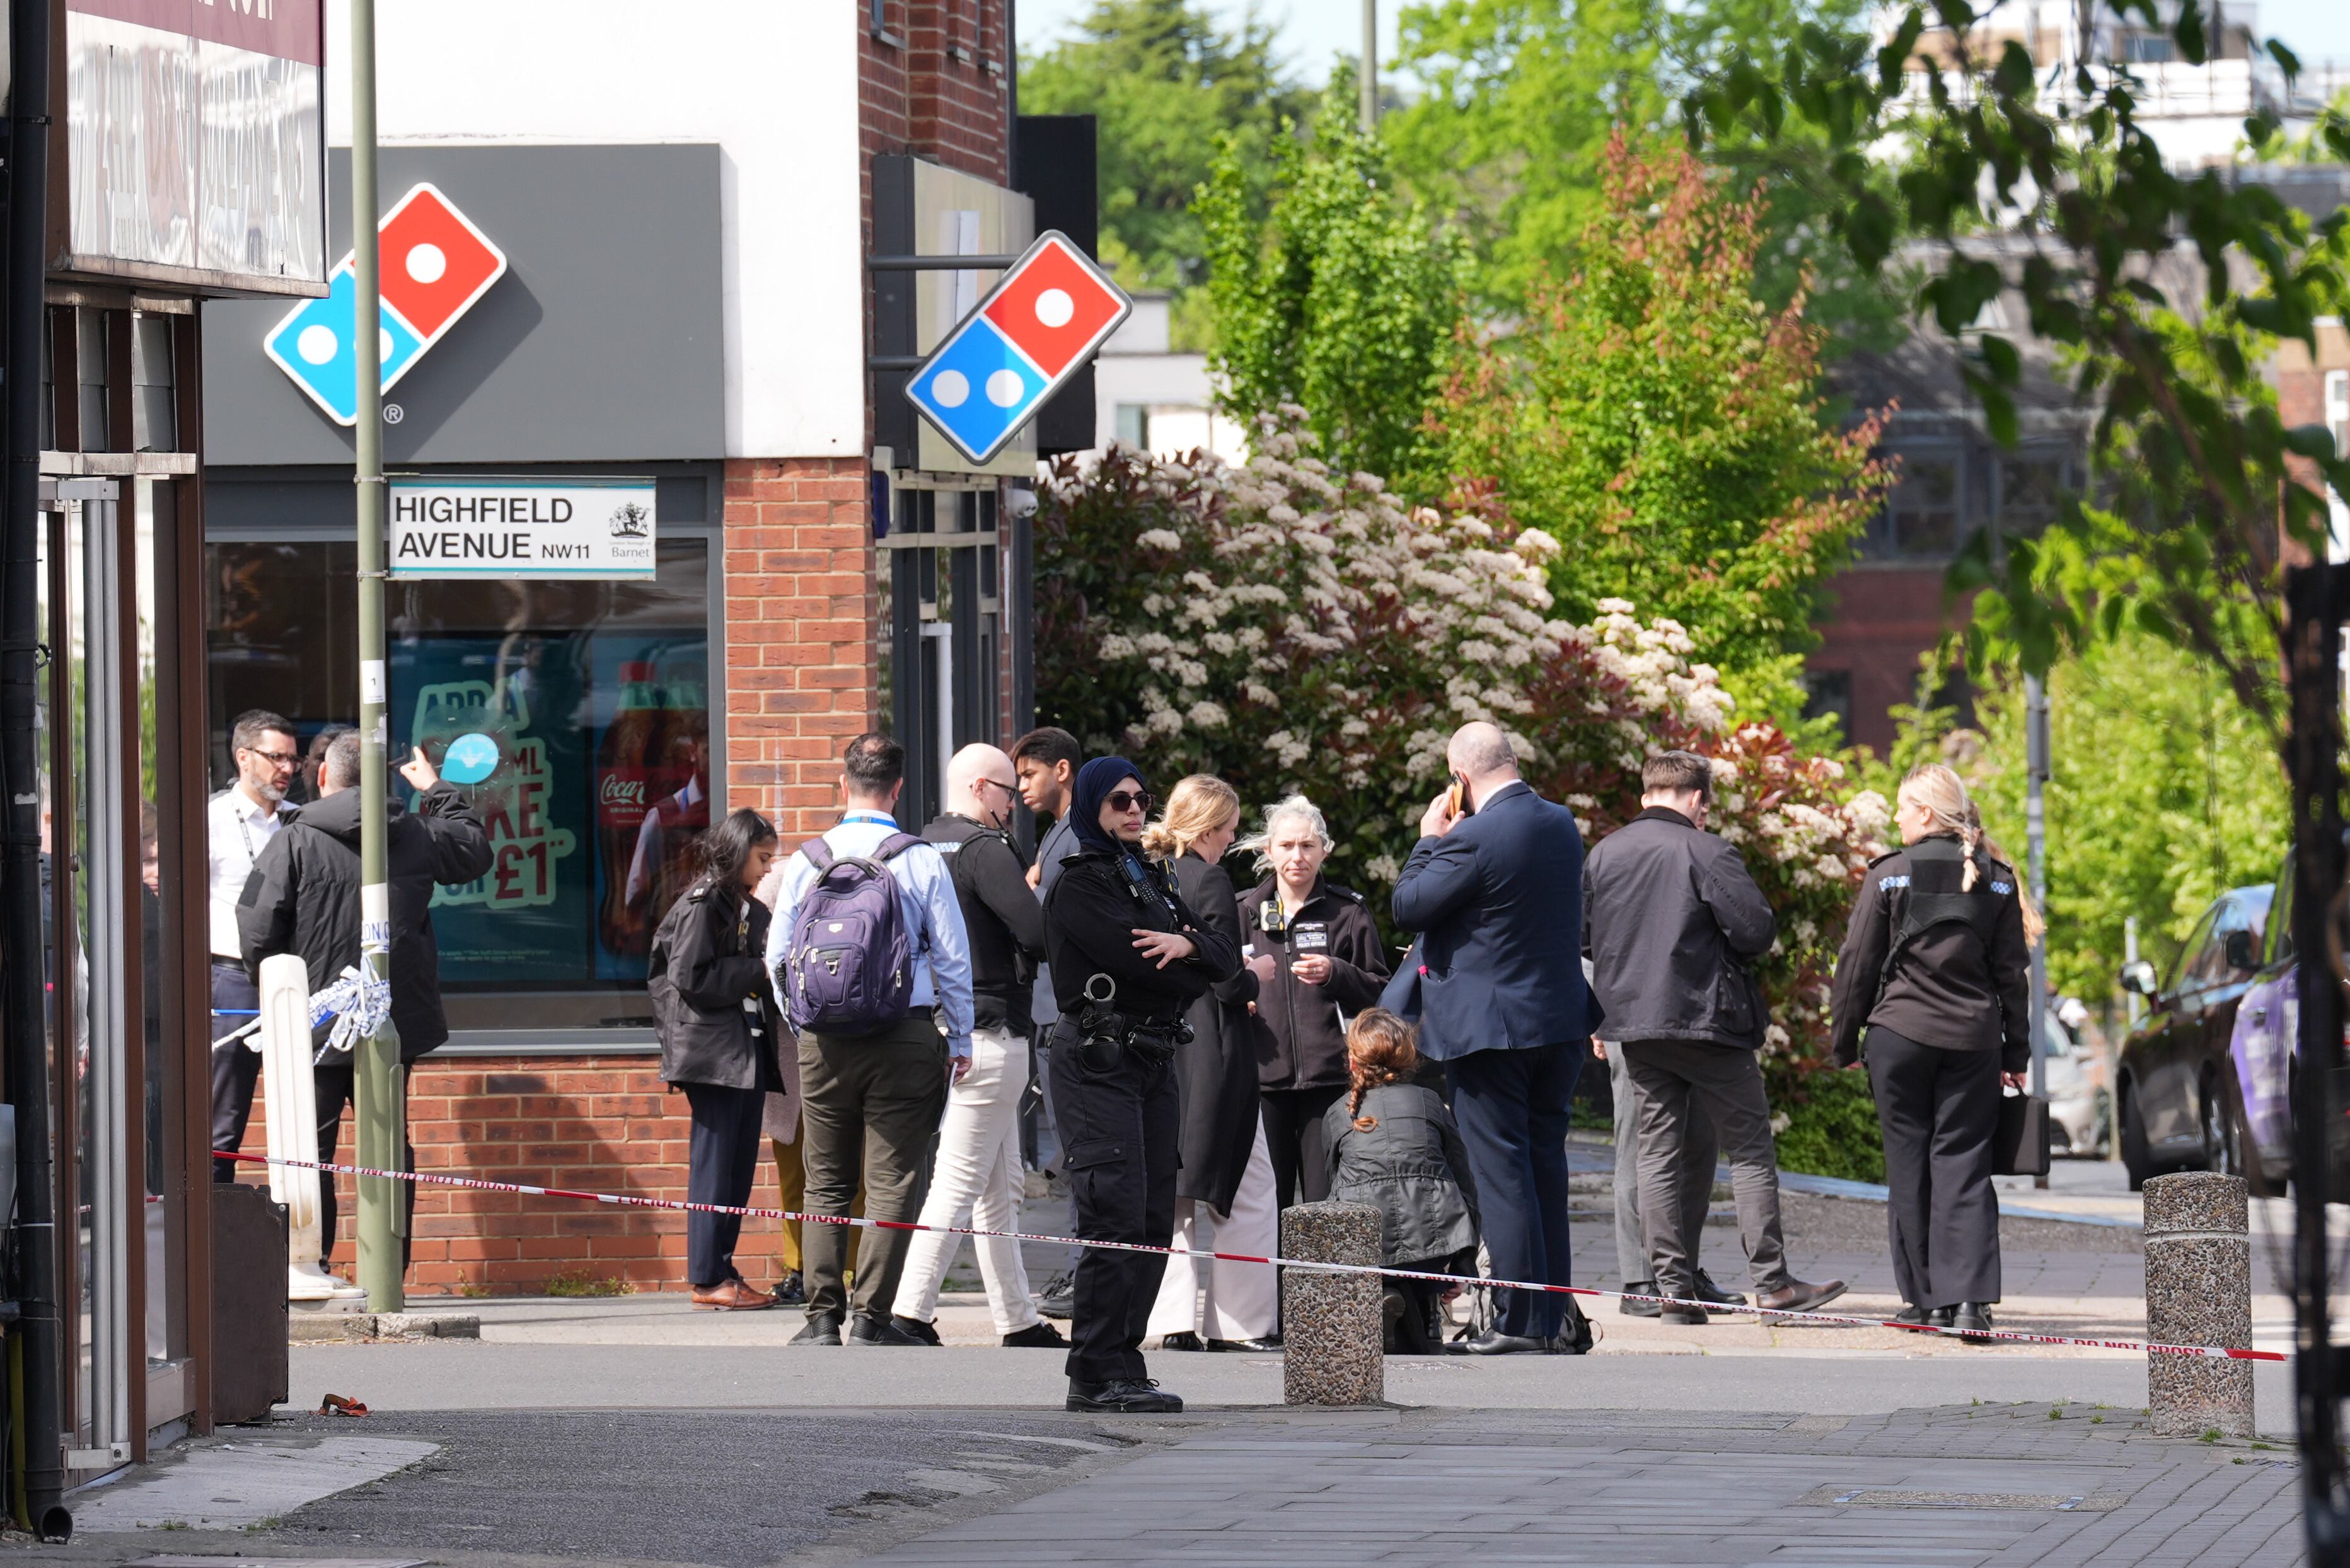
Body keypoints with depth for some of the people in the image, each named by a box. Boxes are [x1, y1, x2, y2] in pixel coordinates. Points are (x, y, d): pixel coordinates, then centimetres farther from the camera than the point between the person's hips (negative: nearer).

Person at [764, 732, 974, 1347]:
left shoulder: (806, 861, 1)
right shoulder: (922, 861, -5)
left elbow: (778, 957, 6)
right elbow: (953, 958, -1)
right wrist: (959, 1040, 10)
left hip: (823, 1041, 2)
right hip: (905, 1036, -2)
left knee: (826, 1181, 10)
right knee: (892, 1182, 1)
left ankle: (823, 1315, 4)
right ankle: (871, 1317, -3)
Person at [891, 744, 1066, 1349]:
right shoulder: (985, 849, -13)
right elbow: (1039, 932, -23)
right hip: (989, 1032, -9)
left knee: (1000, 1188, 15)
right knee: (960, 1181, -9)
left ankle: (1019, 1321, 18)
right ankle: (910, 1312, -13)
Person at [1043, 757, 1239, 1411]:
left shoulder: (1154, 878, 19)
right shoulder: (1079, 884, -5)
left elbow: (1227, 958, 11)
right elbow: (1135, 960, -17)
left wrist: (1188, 944, -11)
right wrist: (1193, 974, 2)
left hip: (1155, 1060, 8)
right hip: (1099, 1058, -8)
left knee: (1155, 1221, 5)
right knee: (1117, 1217, -14)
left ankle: (1115, 1364, 9)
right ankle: (1102, 1375, -13)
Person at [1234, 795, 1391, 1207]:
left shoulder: (1348, 912, 7)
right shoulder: (1245, 911, 14)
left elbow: (1380, 994, 5)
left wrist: (1335, 974, -12)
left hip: (1329, 1077, -2)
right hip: (1264, 1076, 2)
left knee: (1325, 1208, -5)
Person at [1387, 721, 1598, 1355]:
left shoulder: (1474, 839, -19)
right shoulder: (1562, 825, 6)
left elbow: (1408, 907, -13)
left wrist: (1429, 839, 0)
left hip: (1488, 1026, -7)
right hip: (1560, 1020, 7)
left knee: (1501, 1173, -2)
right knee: (1545, 1166, 14)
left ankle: (1520, 1320, -2)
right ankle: (1557, 1317, 15)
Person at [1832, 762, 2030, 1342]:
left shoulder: (1890, 876, -4)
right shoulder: (1995, 881, 5)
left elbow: (1857, 965, -1)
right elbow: (2012, 971, 9)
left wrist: (1846, 1040, 10)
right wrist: (2016, 1053, 15)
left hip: (1900, 1034, -2)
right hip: (1973, 1042, 2)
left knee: (1909, 1163, 7)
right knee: (1964, 1164, 2)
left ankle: (1924, 1297, 9)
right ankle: (1969, 1297, -12)